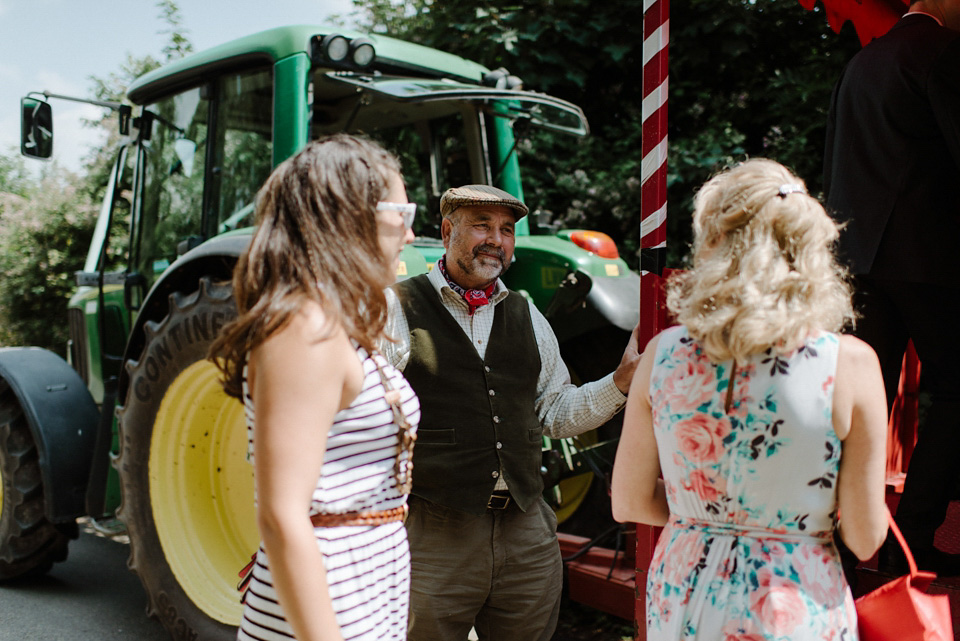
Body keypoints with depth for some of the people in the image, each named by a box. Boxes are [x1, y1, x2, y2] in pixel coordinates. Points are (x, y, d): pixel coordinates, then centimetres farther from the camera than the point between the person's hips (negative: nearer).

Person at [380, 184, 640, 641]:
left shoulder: (527, 317, 14)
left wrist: (622, 380, 6)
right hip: (434, 535, -5)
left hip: (528, 536, 5)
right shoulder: (398, 309, -4)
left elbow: (555, 411, 18)